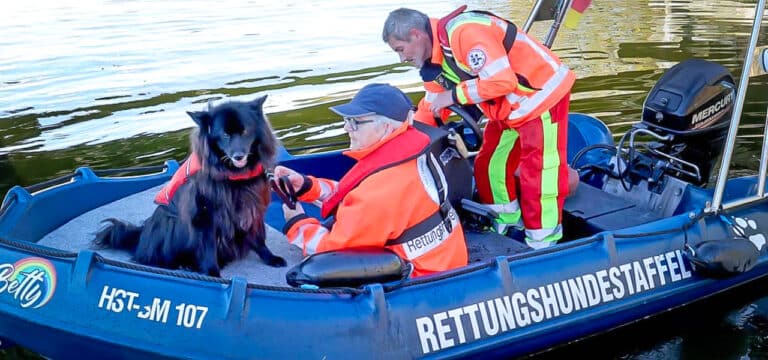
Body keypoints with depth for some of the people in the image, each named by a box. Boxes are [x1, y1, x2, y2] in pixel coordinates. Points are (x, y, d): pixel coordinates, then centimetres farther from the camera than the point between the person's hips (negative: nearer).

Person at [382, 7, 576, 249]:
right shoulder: (435, 60, 4)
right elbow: (430, 108, 14)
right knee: (489, 166, 14)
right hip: (509, 110, 10)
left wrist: (454, 95, -20)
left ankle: (543, 245, 5)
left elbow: (501, 81, -31)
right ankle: (506, 224, 30)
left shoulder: (464, 32, -27)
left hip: (542, 95, -10)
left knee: (538, 173, -6)